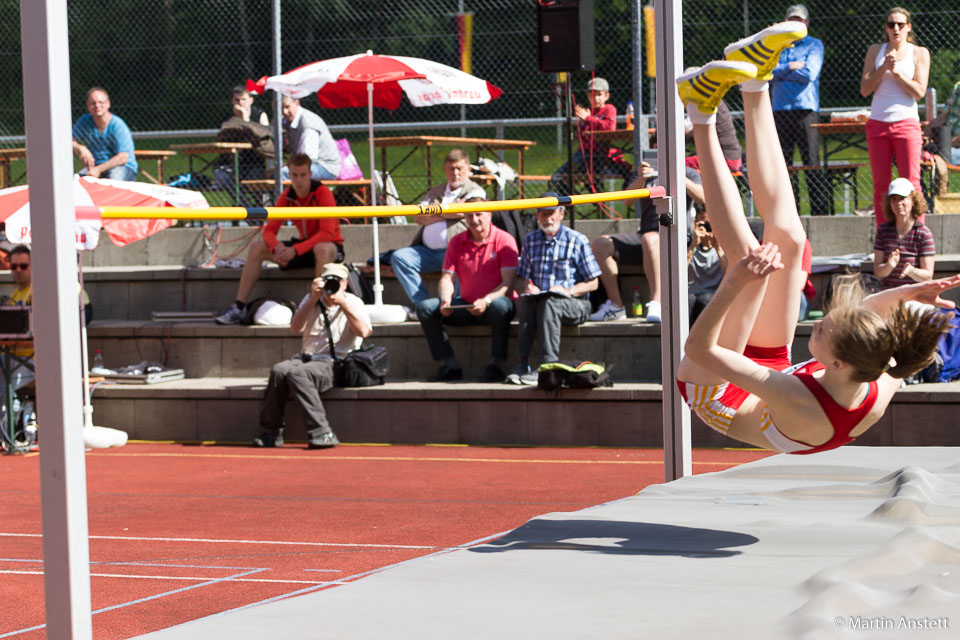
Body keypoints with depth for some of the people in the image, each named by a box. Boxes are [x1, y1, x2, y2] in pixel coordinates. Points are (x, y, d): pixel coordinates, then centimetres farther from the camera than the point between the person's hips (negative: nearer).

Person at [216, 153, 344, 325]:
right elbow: (269, 230, -3)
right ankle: (239, 308, -10)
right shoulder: (286, 197, -2)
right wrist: (277, 247, -28)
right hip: (304, 245, 6)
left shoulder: (323, 194, -19)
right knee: (257, 248, -8)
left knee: (321, 249, -43)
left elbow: (327, 233, -28)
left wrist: (295, 250, -35)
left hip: (332, 247, -6)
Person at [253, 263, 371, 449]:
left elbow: (364, 332, -14)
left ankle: (321, 432, -35)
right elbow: (295, 328, 0)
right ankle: (271, 432, -19)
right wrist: (313, 299, -8)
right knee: (279, 370, -26)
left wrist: (343, 304, -14)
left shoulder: (353, 303, 5)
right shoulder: (311, 300, 16)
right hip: (307, 357, 5)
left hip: (337, 365, -5)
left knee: (297, 373, -33)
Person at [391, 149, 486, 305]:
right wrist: (446, 214, -1)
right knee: (399, 257, -14)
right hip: (428, 250, 6)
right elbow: (418, 217, 12)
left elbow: (460, 211, -8)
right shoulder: (435, 191, 26)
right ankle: (422, 304, -19)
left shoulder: (475, 191, 11)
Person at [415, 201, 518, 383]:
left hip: (495, 302, -5)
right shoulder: (456, 242, 7)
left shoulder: (504, 240, -7)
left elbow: (508, 284, -14)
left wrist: (486, 301, -31)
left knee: (500, 306, -41)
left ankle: (496, 365, -29)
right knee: (425, 307, -15)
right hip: (466, 305, 5)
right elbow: (447, 278, 4)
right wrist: (446, 299, -18)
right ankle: (450, 365, -15)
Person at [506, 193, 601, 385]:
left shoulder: (577, 241, 3)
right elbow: (521, 279, 17)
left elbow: (593, 283, 2)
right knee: (525, 301, -32)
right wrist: (526, 288, -7)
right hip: (539, 302, 3)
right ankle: (522, 365, -39)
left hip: (573, 305, -3)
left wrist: (569, 291, -16)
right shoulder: (531, 240, 15)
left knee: (549, 302, -37)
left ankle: (547, 365, -43)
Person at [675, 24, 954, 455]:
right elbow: (867, 313, -5)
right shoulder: (879, 392, -28)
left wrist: (735, 284, -52)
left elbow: (698, 349, -43)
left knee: (748, 255, -21)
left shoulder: (800, 407, -45)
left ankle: (703, 120, -9)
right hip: (770, 364, 6)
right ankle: (754, 83, 5)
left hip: (711, 390, -6)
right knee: (787, 238, -3)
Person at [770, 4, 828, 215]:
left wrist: (779, 72, -1)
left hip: (805, 109, -4)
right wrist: (789, 67, -8)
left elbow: (809, 74, -8)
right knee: (783, 163, 2)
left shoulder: (814, 45, 6)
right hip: (780, 109, 4)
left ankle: (819, 211, -7)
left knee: (811, 163, -7)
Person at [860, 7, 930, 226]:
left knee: (910, 183, -9)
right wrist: (883, 68, -8)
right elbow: (865, 89, 6)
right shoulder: (875, 51, 12)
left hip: (906, 123, -2)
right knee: (880, 185, -1)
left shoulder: (919, 53, 6)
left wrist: (897, 72, -13)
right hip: (878, 123, 2)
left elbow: (919, 92, -3)